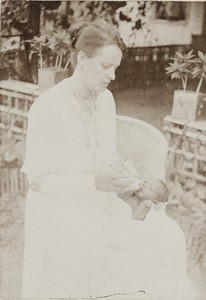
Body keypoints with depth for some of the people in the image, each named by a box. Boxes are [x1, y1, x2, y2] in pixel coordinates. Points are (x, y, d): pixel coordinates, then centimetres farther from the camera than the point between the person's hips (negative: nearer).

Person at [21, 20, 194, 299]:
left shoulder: (106, 99, 2)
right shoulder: (47, 107, -18)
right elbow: (38, 181, -15)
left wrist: (114, 181, -7)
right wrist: (94, 182, -25)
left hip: (98, 205, 6)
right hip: (59, 214, -6)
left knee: (167, 237, -11)